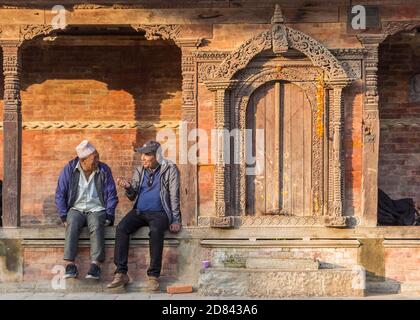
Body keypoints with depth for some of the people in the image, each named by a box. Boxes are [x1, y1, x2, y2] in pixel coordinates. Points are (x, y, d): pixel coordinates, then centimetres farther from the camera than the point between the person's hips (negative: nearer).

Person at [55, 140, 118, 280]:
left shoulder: (104, 170, 2)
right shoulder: (69, 169, 0)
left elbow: (112, 195, 5)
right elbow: (60, 194, 3)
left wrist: (109, 216, -7)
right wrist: (64, 217, -7)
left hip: (97, 210, 0)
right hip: (76, 209, 0)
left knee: (96, 224, -34)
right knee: (72, 224, -33)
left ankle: (96, 264, -38)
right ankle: (70, 264, -36)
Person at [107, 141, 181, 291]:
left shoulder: (169, 169, 1)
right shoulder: (139, 170, 13)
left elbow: (174, 195, -3)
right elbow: (132, 196, 13)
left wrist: (175, 220, -10)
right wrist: (128, 187, -10)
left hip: (159, 212, -4)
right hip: (139, 211, 4)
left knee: (156, 231, -37)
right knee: (121, 228, -25)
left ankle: (154, 276, -31)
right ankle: (121, 273, -25)